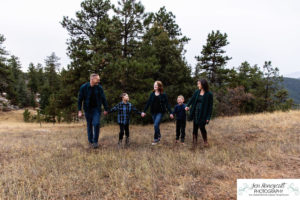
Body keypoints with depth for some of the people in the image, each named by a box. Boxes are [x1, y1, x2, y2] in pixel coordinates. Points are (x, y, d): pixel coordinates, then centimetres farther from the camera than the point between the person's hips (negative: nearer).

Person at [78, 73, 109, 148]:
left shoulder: (99, 88, -7)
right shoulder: (84, 87, -10)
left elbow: (103, 99, 2)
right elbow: (80, 99, -5)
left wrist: (106, 109, 5)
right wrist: (79, 111, -8)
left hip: (97, 109, 0)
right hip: (88, 109, 0)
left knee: (96, 123, -13)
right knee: (89, 125, 9)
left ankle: (95, 141, 2)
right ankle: (90, 141, 26)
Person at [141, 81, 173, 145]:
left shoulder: (163, 95, -5)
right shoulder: (152, 94, 4)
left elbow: (167, 104, -5)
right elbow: (148, 103, 7)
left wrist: (170, 113, -9)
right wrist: (144, 111, 5)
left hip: (160, 112, -4)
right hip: (153, 112, 4)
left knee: (156, 125, -15)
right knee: (156, 125, 11)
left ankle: (156, 139, -1)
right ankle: (159, 136, 34)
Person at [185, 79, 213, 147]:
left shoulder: (209, 94, -9)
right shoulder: (197, 92, 3)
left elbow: (210, 106, -8)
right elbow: (192, 99, 10)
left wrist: (208, 117, -11)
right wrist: (187, 106, -8)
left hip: (203, 114, -4)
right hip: (195, 112, 4)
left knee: (202, 127, -3)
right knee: (195, 127, 8)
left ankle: (205, 141, 20)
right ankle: (195, 141, 22)